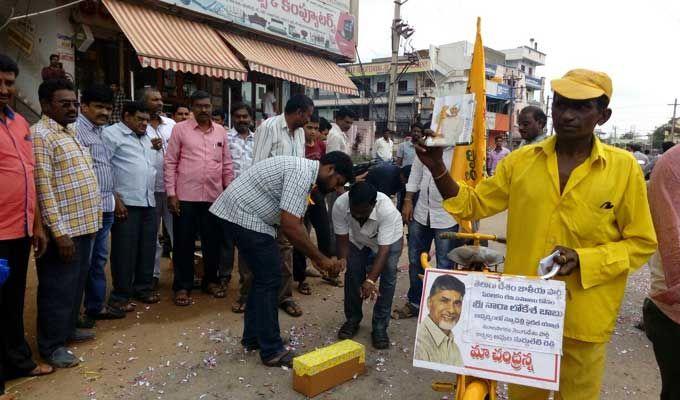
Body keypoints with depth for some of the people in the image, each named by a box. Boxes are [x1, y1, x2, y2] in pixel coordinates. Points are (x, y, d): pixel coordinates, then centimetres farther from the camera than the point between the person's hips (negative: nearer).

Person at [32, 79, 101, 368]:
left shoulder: (70, 133, 15)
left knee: (76, 284, 20)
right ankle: (51, 346, 17)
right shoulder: (40, 135, -14)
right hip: (63, 230, -9)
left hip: (83, 224, 9)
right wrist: (59, 232, -23)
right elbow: (43, 188, -20)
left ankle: (68, 329, 35)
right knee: (58, 289, 3)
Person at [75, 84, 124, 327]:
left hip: (105, 208, 8)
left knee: (99, 260, 16)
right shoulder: (76, 129, -11)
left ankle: (96, 306, 27)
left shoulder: (101, 131, 16)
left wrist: (114, 198, 19)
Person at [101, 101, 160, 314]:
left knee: (147, 248, 12)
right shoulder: (111, 134, -4)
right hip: (126, 202, -7)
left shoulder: (146, 137, 20)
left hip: (149, 202, 7)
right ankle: (120, 295, 10)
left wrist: (156, 150, 10)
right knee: (125, 250, -1)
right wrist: (115, 198, -16)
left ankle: (143, 288, 25)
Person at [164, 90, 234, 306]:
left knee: (212, 241, 12)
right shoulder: (180, 129, 0)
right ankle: (182, 286, 17)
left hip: (214, 196, 3)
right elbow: (170, 162, -2)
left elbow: (227, 165, 12)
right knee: (184, 243, 5)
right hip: (186, 196, -3)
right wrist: (171, 193, -7)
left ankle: (210, 280, 27)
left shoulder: (221, 131, 9)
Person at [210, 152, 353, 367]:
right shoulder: (302, 173, -19)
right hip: (244, 215, -11)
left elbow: (295, 223, 17)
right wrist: (321, 258, -16)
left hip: (242, 214, 11)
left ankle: (252, 337, 28)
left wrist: (314, 257, 12)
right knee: (269, 279, -5)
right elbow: (290, 226, -26)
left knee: (264, 276, 17)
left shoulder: (303, 170, 12)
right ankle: (272, 351, 6)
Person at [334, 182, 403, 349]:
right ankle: (352, 319, 14)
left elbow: (384, 249, -41)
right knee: (353, 273, -6)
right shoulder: (340, 205, -35)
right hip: (358, 239, 2)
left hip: (390, 238, -2)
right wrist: (342, 265, -34)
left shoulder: (387, 209, -42)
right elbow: (342, 240, -24)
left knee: (388, 277, -14)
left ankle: (380, 327, -2)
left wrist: (370, 280, -47)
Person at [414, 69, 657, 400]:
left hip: (583, 317, -1)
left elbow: (641, 243, -3)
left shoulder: (624, 167, -8)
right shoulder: (520, 161, -3)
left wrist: (582, 259, -19)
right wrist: (437, 169, -13)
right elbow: (472, 205, 2)